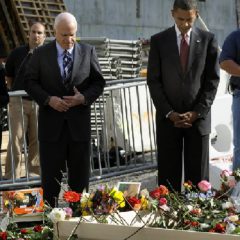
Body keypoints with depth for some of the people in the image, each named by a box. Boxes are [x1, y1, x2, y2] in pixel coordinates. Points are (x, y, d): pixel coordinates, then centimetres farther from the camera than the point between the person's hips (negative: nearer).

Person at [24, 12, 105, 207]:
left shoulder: (88, 52, 3)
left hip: (79, 123, 1)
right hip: (51, 123, -1)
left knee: (80, 175, 7)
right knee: (51, 175, 4)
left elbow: (99, 83, 5)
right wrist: (48, 99, -14)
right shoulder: (41, 54, 2)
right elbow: (30, 82, 2)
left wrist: (84, 98, -13)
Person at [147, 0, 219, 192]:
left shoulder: (208, 40, 2)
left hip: (198, 117, 0)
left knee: (197, 175, 2)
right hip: (168, 118, 0)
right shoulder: (159, 41, 2)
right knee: (168, 175, 2)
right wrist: (169, 113, -9)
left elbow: (213, 80, 1)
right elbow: (153, 81, 1)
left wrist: (197, 112, -8)